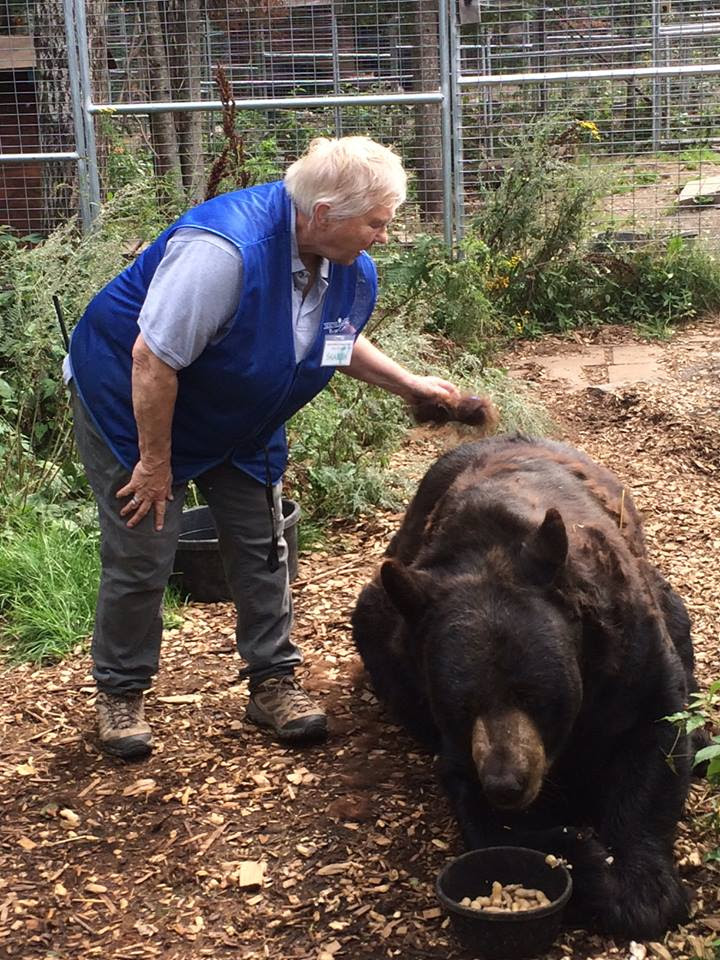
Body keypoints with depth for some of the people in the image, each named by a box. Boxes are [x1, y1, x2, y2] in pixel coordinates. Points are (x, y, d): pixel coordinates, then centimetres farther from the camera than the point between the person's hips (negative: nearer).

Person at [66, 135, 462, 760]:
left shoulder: (354, 272, -11)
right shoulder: (225, 250, -38)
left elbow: (341, 342, 12)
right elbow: (152, 361, -33)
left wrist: (410, 384, 0)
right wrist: (155, 463, -24)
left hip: (240, 421, 7)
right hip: (129, 400, -7)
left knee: (262, 548, 6)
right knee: (140, 556, -3)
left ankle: (273, 681, 20)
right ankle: (120, 693, 17)